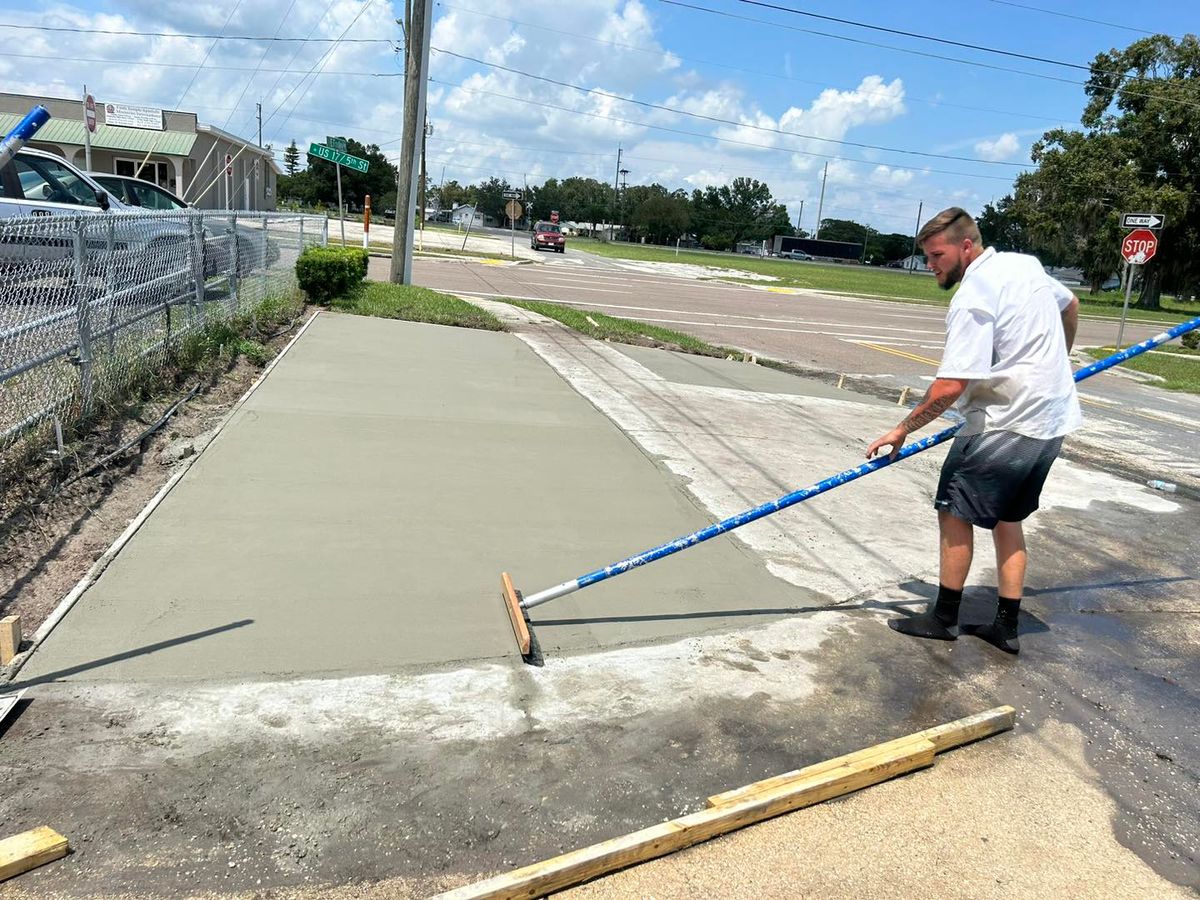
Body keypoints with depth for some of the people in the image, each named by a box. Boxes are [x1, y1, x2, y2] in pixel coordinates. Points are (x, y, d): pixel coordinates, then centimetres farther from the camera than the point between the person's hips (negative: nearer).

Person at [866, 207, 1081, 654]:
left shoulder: (973, 299, -20)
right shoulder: (1026, 263, 8)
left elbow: (950, 387, -26)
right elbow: (1070, 305, 27)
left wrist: (903, 429, -16)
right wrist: (1055, 365, 41)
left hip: (1004, 425, -9)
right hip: (1052, 420, 9)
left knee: (955, 513, 4)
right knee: (1007, 517, 17)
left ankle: (943, 617, 15)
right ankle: (1006, 626, 21)